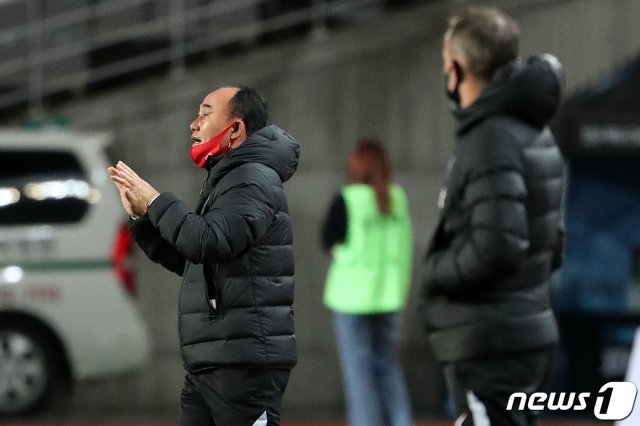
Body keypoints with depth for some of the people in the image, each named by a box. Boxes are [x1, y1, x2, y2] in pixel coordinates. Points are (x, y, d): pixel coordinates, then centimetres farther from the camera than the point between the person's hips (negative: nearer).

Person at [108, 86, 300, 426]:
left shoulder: (254, 180, -9)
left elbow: (208, 242, -25)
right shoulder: (223, 181, 22)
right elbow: (185, 262, 25)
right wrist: (141, 217, 14)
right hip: (207, 361, 10)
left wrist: (156, 202, -12)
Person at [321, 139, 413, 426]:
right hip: (389, 294, 4)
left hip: (353, 293, -4)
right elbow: (403, 247, 8)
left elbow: (328, 241, -2)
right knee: (387, 365, 14)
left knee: (358, 369, 1)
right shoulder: (397, 198, 1)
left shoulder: (347, 199, -12)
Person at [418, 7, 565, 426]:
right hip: (531, 331, 10)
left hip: (490, 345, -10)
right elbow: (552, 244, 19)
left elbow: (496, 247, -25)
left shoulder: (492, 140, -17)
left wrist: (432, 274, -10)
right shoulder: (538, 138, 13)